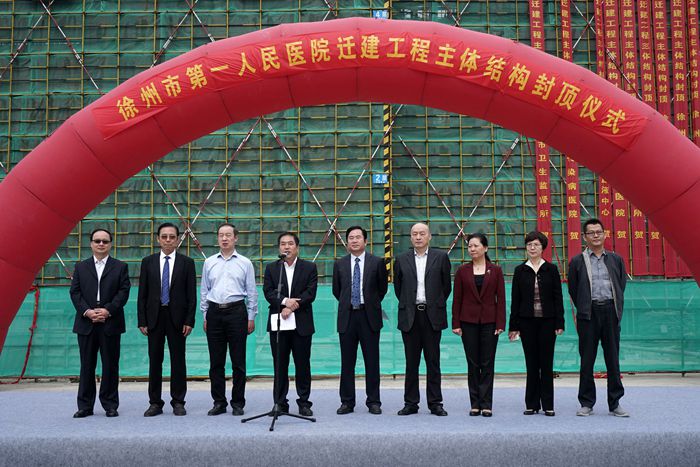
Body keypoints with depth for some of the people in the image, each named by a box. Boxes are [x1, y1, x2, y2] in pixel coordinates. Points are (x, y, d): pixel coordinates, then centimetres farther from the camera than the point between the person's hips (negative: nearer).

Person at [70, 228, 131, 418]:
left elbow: (124, 292, -2)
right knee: (87, 366, 6)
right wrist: (87, 311, -11)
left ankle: (110, 405, 11)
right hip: (86, 323, 2)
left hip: (111, 323, -1)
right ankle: (85, 406, 13)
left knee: (110, 365, 3)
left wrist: (107, 310, -14)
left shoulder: (120, 267, 7)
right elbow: (75, 292, 5)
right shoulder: (80, 267, 13)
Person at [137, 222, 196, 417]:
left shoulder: (186, 262, 2)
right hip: (154, 317, 1)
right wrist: (142, 321, -1)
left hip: (177, 318, -1)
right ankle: (155, 403, 14)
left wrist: (189, 321, -7)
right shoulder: (148, 262, 6)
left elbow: (191, 295, 1)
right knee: (154, 361, 5)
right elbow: (142, 294, 6)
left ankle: (178, 402, 12)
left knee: (178, 361, 3)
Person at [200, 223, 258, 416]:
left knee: (238, 361, 1)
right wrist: (205, 316, 8)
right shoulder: (209, 263, 10)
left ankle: (238, 403, 11)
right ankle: (219, 402, 15)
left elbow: (252, 292, 4)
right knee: (216, 361, 6)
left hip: (236, 312, -2)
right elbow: (204, 291, 13)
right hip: (214, 312, 2)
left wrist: (251, 317, 0)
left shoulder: (245, 263, 4)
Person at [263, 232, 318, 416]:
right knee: (280, 365, 4)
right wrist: (285, 301, -18)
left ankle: (304, 402, 12)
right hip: (278, 323, 1)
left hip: (302, 323, -1)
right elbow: (268, 292, -1)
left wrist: (291, 308, -14)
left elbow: (310, 293, -5)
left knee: (302, 364, 3)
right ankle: (280, 403, 11)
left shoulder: (309, 267, 5)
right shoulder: (271, 268, 10)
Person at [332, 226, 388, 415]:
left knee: (372, 362, 2)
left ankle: (374, 402, 11)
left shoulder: (377, 262, 1)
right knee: (347, 362, 5)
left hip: (369, 316, -2)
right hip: (347, 316, 2)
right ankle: (347, 401, 13)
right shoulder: (339, 264, 7)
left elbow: (383, 287, 12)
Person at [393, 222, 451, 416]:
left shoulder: (441, 257, 3)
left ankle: (435, 403, 11)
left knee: (433, 362, 4)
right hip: (410, 317, 1)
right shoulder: (402, 260, 7)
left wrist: (436, 305, 9)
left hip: (432, 315, -1)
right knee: (411, 362, 6)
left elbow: (446, 285, 8)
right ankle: (411, 403, 13)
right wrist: (407, 305, 11)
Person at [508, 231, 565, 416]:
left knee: (546, 362, 3)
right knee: (531, 362, 5)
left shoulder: (551, 269, 2)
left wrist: (559, 323, -5)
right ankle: (532, 404, 13)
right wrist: (513, 326, 0)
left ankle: (548, 404, 11)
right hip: (527, 321, 1)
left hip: (547, 321, -1)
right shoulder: (520, 270, 4)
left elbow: (558, 297, 1)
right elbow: (515, 299, 3)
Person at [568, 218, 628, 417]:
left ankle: (615, 403, 12)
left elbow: (621, 285, 16)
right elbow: (573, 289, 9)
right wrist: (584, 309, 8)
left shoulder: (616, 260, 11)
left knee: (613, 359, 4)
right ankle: (587, 403, 10)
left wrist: (617, 309, 10)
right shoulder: (577, 261, 5)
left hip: (610, 311, 2)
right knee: (587, 360, 2)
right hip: (589, 314, -2)